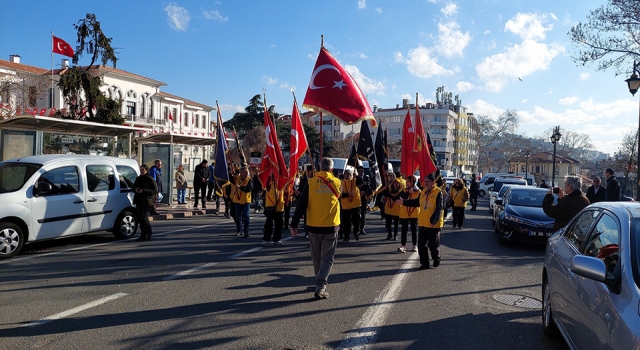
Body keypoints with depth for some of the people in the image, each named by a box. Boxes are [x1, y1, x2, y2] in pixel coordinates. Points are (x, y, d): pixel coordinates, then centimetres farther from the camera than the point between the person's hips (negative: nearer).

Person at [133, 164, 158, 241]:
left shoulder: (150, 180, -7)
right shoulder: (138, 179, 15)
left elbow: (155, 190, -13)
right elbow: (133, 187, 24)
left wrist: (143, 191, -21)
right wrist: (136, 189, -2)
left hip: (147, 202, -7)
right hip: (139, 201, 7)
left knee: (144, 218, -13)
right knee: (140, 218, 7)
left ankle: (148, 234, 1)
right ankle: (143, 235, 15)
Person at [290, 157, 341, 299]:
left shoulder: (311, 183, -5)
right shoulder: (337, 183, -2)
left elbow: (301, 205, -6)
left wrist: (294, 224, -1)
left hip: (313, 226, 1)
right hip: (331, 227, -1)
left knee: (317, 257, 18)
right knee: (327, 258, 4)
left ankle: (321, 282, 34)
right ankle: (320, 287, -9)